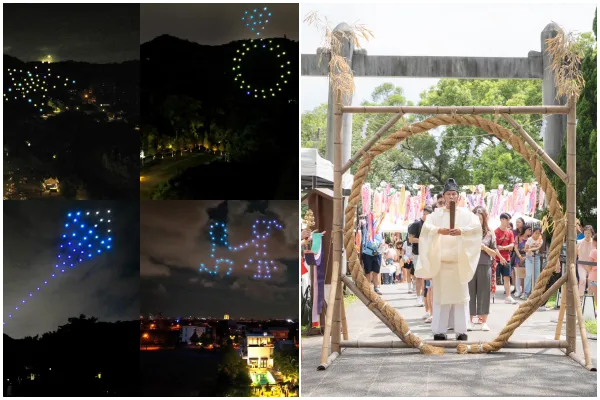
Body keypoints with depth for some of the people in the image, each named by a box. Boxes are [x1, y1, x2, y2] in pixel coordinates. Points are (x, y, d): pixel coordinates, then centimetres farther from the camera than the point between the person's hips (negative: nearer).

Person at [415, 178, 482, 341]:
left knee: (460, 295, -2)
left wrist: (461, 231, -29)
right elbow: (426, 226, -7)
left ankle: (461, 330, 1)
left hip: (459, 262, -1)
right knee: (440, 295, -1)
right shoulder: (436, 214, 9)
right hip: (441, 261, 1)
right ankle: (439, 330, 0)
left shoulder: (465, 214, 7)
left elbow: (476, 226, -10)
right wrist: (439, 230, -28)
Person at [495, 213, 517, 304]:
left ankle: (508, 297, 1)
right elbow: (494, 246, -10)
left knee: (507, 277, 2)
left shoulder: (510, 232, 9)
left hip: (506, 258, 5)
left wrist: (503, 247, -16)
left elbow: (512, 245, 1)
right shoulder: (496, 232, -7)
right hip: (497, 258, -5)